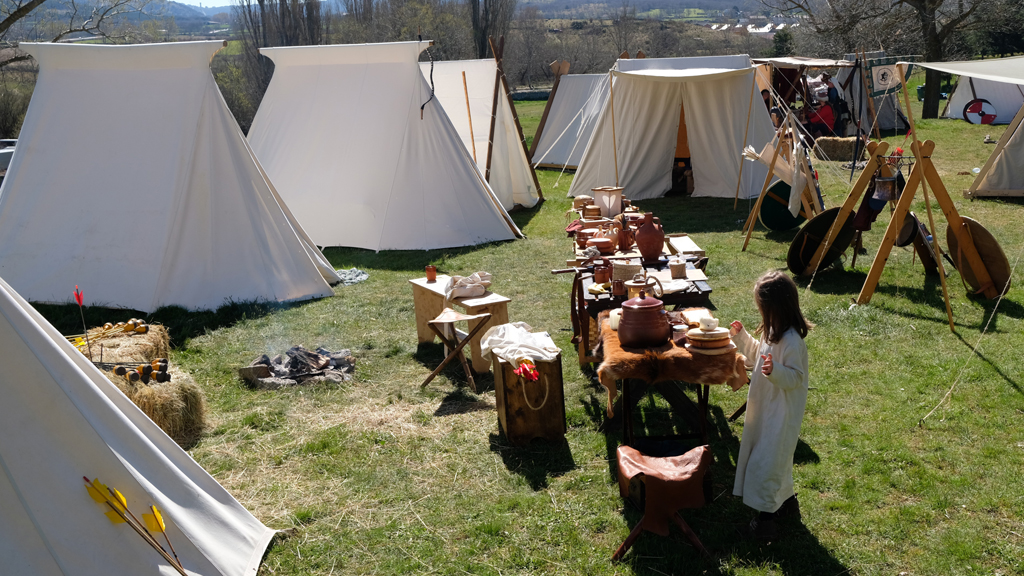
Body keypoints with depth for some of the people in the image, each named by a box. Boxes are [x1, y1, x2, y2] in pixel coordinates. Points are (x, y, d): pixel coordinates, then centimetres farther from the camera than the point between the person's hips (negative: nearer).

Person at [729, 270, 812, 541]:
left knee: (764, 463, -5)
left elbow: (795, 378, -24)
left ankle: (765, 521, 4)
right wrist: (741, 336, 9)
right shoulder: (772, 333, 3)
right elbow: (757, 354, 20)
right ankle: (787, 502, 40)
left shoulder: (792, 341, -27)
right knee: (776, 458, 23)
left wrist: (775, 371, -41)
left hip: (781, 414, -10)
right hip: (766, 409, 10)